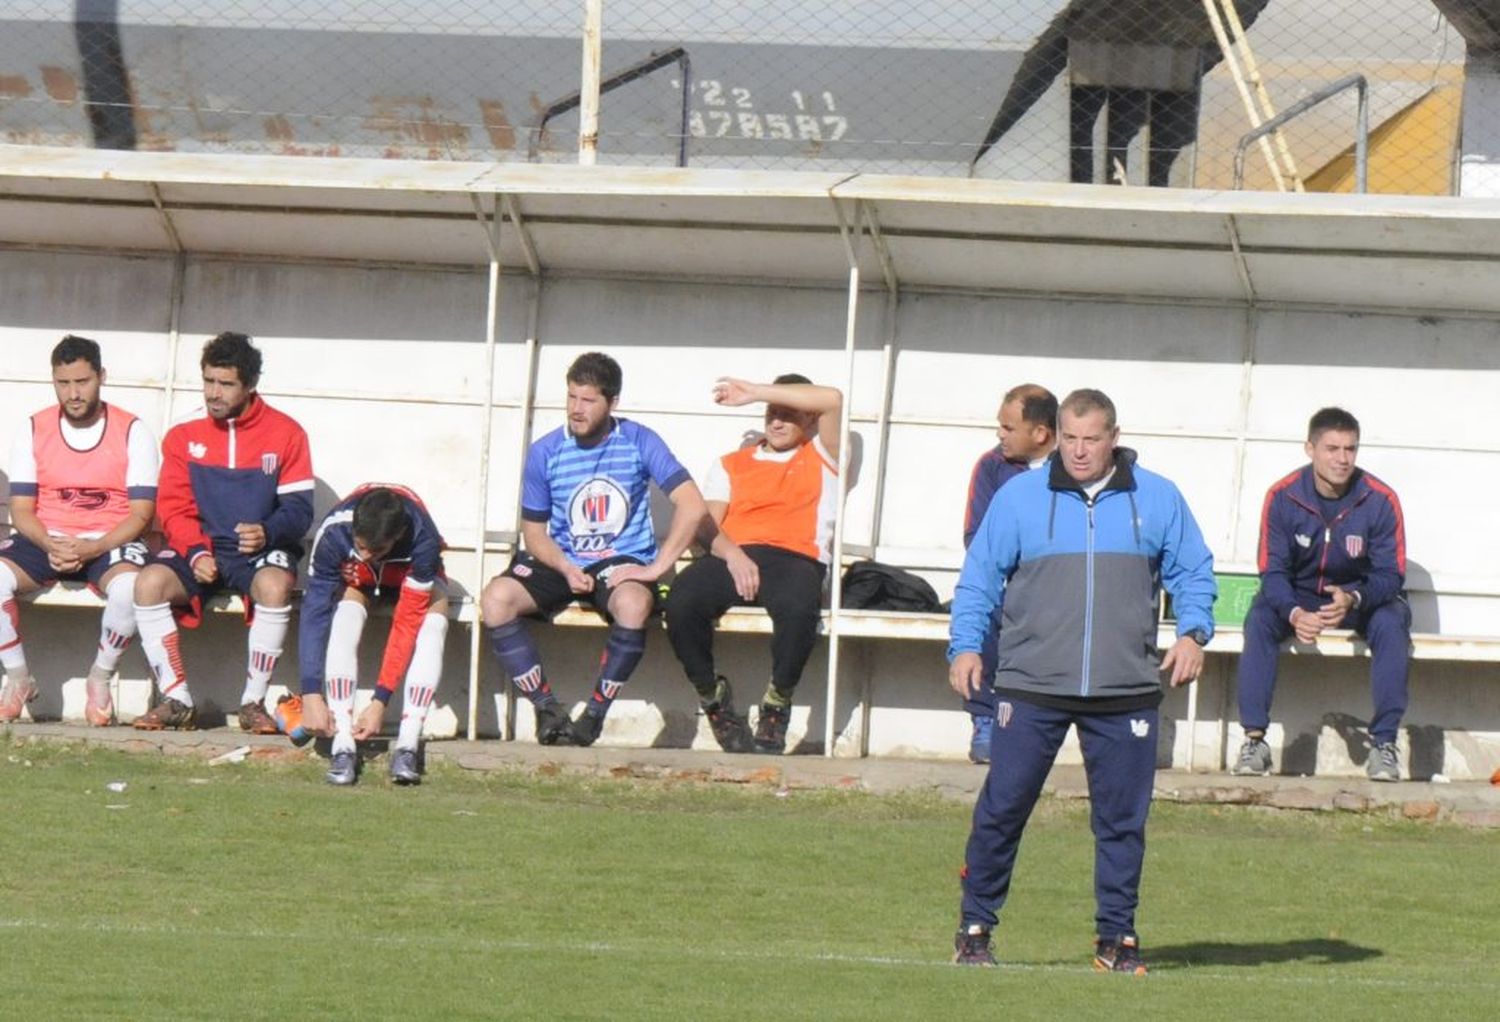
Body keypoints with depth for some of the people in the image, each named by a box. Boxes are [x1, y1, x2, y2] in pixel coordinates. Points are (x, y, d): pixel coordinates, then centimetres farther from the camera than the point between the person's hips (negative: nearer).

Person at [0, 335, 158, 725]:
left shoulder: (132, 431, -2)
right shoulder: (33, 430, 5)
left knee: (129, 587, -37)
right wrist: (49, 546, -19)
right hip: (45, 540, 2)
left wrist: (92, 550, -21)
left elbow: (141, 513, -6)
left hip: (110, 543, -2)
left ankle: (100, 678, -11)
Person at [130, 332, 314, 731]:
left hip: (262, 550, -2)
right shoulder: (184, 435, 5)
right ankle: (177, 701, -21)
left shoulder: (285, 433, 0)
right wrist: (197, 552, -16)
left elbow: (299, 508, -2)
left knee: (274, 586, -37)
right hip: (201, 547, 2)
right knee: (149, 582, -28)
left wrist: (268, 532, -24)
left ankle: (253, 702, -24)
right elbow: (174, 508, 3)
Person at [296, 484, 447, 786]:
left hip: (409, 574, 0)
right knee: (346, 615, -33)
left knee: (432, 624, -32)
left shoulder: (422, 539, -39)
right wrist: (311, 695, -38)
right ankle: (343, 746, -34)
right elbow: (314, 611, -33)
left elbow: (407, 623, -35)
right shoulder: (334, 531, -37)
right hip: (354, 578, 0)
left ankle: (407, 746, -31)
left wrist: (380, 701, -37)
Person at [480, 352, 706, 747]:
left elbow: (692, 506, -12)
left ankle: (594, 715, -20)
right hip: (561, 562, 2)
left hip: (622, 562, -2)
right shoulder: (545, 452, 0)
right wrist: (565, 569, -15)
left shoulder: (639, 443, -5)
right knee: (495, 599, -27)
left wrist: (656, 567, -18)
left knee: (633, 604, -39)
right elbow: (533, 530, 5)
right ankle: (547, 709, -16)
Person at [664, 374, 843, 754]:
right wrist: (731, 554, -10)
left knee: (799, 606, -39)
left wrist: (754, 392, 4)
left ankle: (777, 704, -18)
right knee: (681, 602, -32)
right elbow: (706, 525, 13)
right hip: (731, 560, 2)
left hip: (794, 561, -2)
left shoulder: (820, 459, 22)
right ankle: (713, 698, -11)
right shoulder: (731, 464, 29)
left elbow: (832, 400, 4)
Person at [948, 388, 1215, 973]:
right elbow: (979, 577, 8)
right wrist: (966, 645, -4)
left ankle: (1117, 936, 14)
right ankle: (974, 928, 7)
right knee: (1001, 809, -3)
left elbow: (1192, 572, 12)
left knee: (1122, 819, 4)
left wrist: (1193, 633, -4)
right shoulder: (1020, 497, 4)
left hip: (1127, 693, 1)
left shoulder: (1157, 500, 7)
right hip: (1031, 689, -1)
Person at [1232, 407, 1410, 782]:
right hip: (1297, 598, 0)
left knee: (1391, 622, -32)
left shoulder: (1381, 500, -17)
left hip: (1361, 599, 0)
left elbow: (1390, 576, -16)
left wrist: (1353, 599, -39)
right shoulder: (1282, 497, -16)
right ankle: (1254, 739, -29)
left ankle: (1384, 743, -28)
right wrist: (1295, 614, -37)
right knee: (1259, 620, -29)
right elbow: (1272, 571, -15)